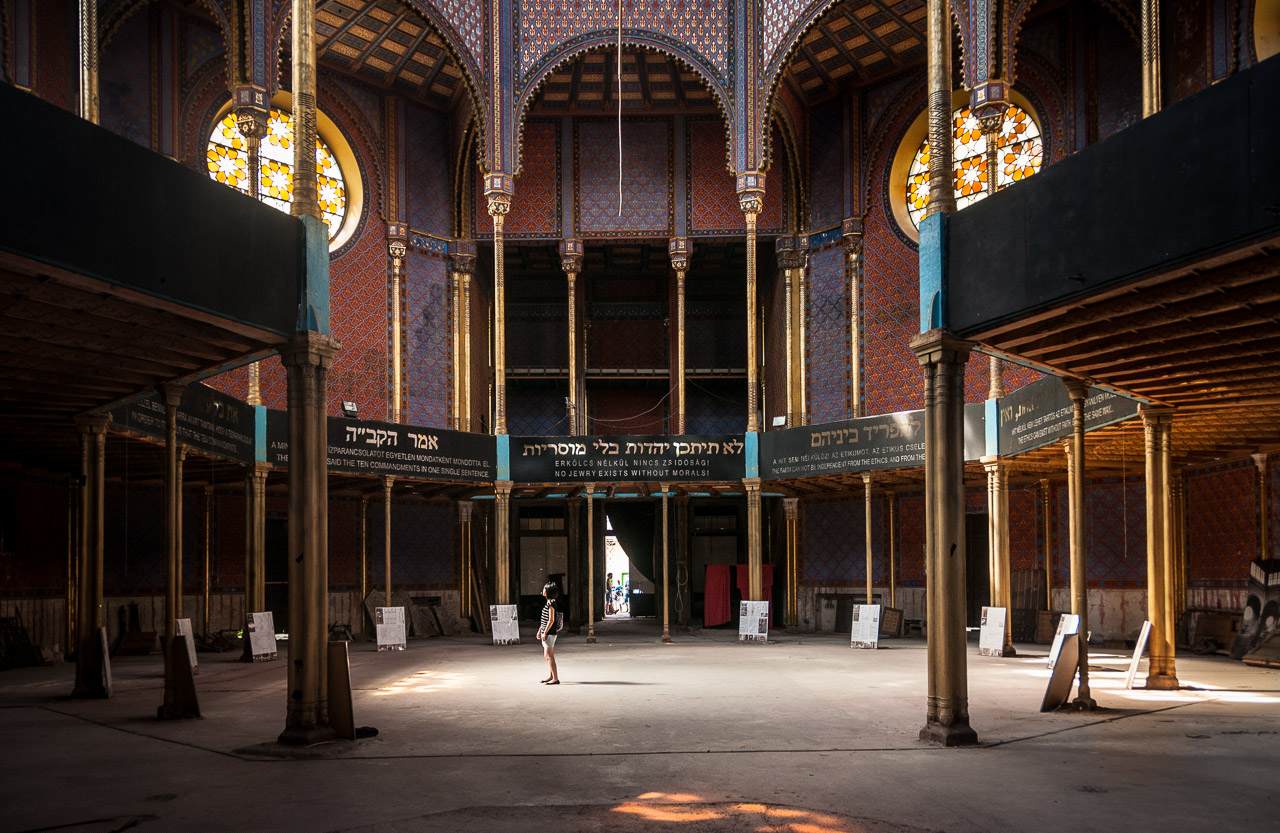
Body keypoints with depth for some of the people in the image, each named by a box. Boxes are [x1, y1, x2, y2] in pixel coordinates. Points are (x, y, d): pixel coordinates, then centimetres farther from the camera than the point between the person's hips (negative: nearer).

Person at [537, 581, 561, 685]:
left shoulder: (551, 603, -16)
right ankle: (550, 676, 26)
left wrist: (545, 633, -18)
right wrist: (539, 631, 20)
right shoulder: (548, 603, 13)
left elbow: (551, 620, -20)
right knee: (547, 655, 17)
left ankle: (555, 678, -7)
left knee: (549, 656, -8)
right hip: (546, 632, 10)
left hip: (550, 633, -10)